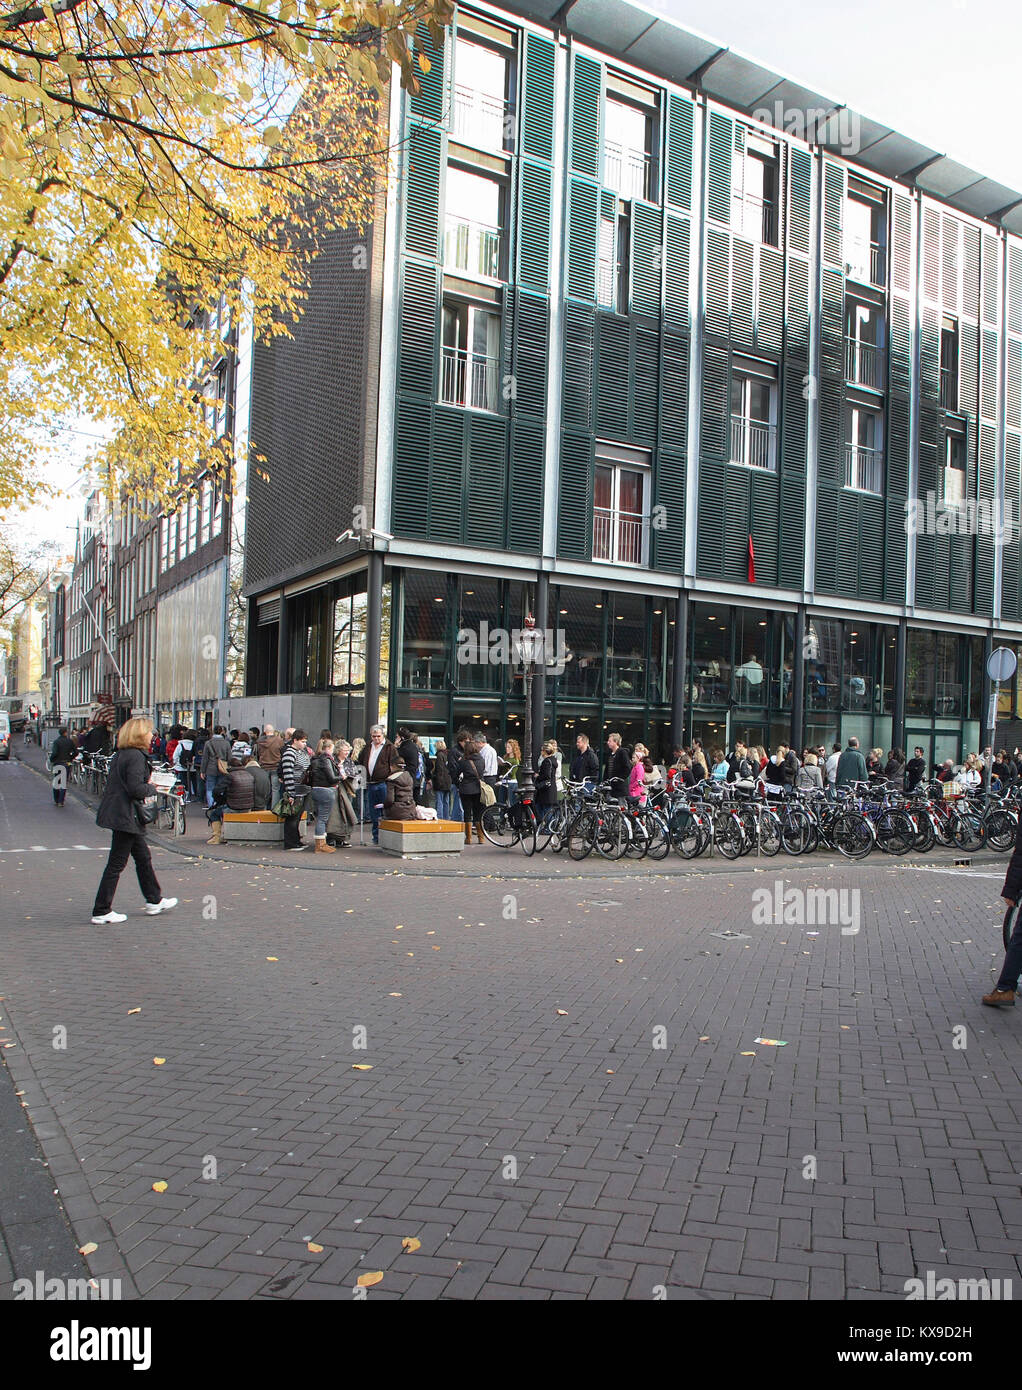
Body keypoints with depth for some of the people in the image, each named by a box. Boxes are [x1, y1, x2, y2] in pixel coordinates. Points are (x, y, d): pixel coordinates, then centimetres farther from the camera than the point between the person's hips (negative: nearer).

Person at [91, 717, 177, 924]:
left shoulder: (120, 755, 11)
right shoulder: (136, 756, -18)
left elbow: (120, 783, 14)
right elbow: (136, 789, -24)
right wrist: (151, 788, -6)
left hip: (116, 812, 10)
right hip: (125, 816, -10)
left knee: (143, 856, 18)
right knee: (117, 864, -2)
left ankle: (154, 901, 28)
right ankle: (101, 911, 5)